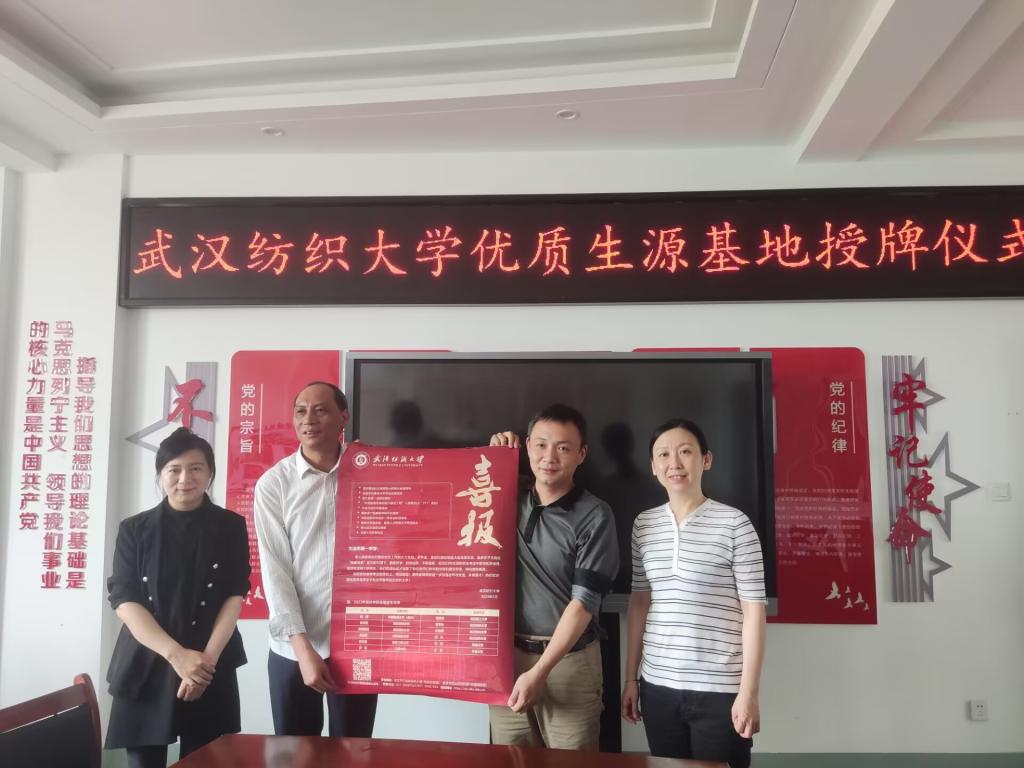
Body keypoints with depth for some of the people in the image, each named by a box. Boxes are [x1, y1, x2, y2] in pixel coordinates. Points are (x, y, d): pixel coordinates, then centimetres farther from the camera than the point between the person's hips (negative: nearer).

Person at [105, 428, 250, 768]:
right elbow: (124, 600, -4)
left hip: (211, 670, 0)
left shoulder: (230, 527, 4)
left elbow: (234, 597, -1)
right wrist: (176, 654, -15)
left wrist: (208, 657, -14)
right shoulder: (134, 530, 4)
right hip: (145, 670, 0)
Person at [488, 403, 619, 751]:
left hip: (569, 661, -3)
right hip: (506, 655, 4)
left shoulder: (595, 516, -8)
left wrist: (539, 672, -15)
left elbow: (584, 601, -11)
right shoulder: (507, 499, 4)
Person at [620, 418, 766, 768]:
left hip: (720, 690, -4)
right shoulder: (643, 524, 5)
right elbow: (639, 603, 10)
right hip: (657, 687, 4)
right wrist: (630, 678, 10)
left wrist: (748, 692, -9)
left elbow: (753, 610, -7)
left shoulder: (734, 524, -8)